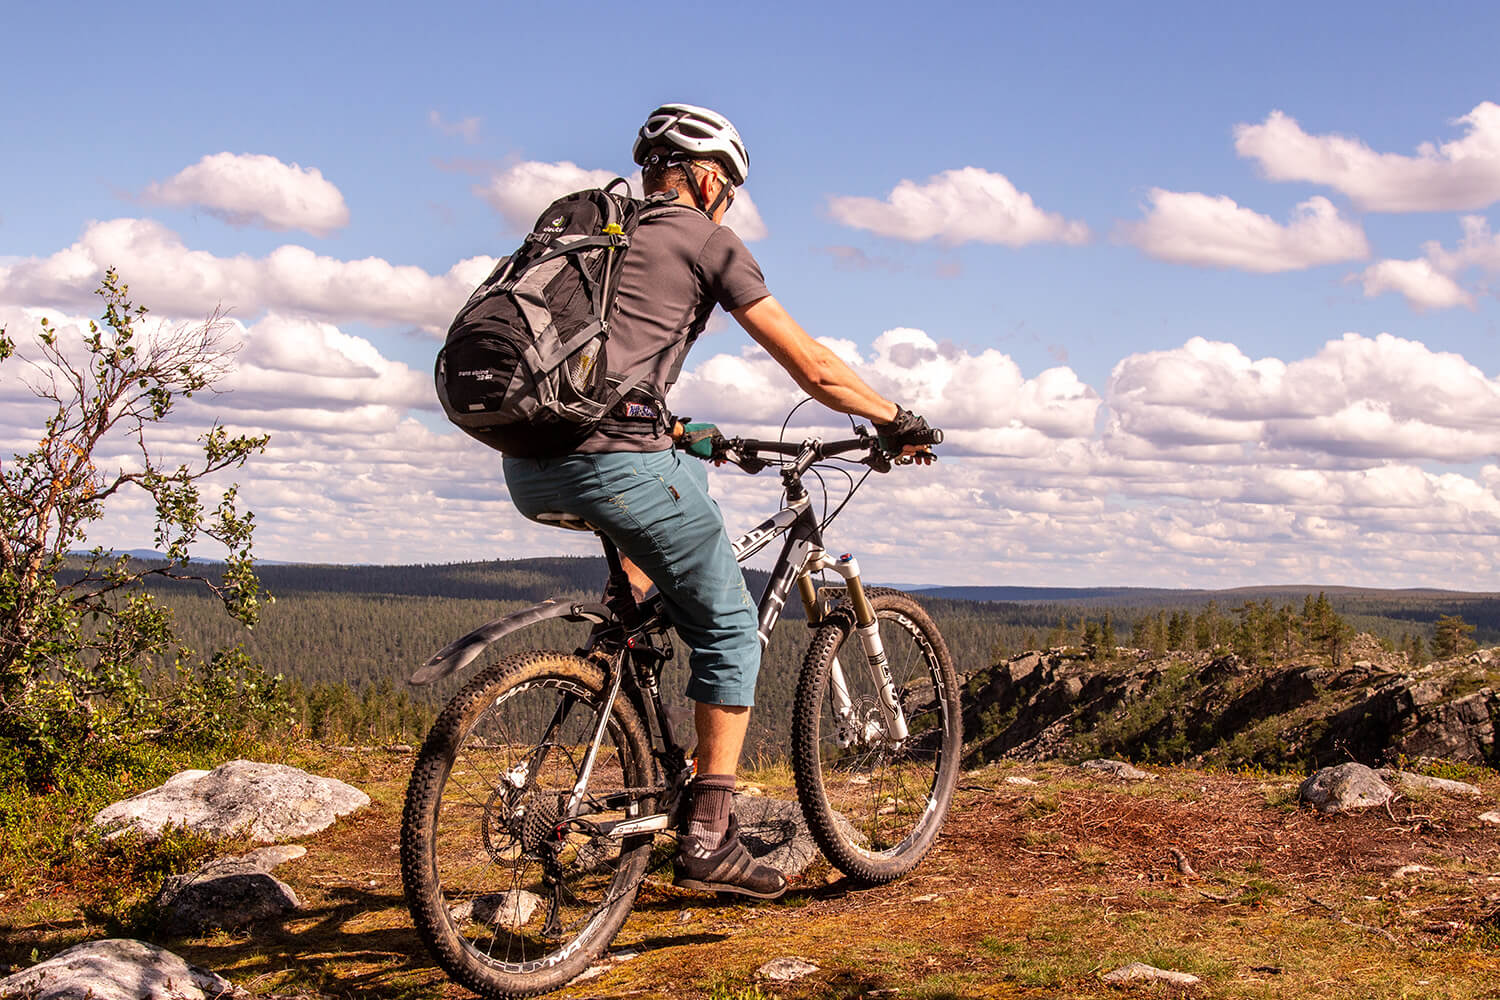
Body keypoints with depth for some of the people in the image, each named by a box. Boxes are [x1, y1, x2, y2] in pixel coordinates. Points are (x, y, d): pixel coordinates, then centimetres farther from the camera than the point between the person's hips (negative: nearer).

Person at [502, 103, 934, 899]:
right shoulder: (707, 241, 7)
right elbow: (813, 369, 6)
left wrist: (679, 434, 49)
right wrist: (894, 418, 21)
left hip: (527, 472, 7)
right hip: (613, 456, -7)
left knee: (684, 474, 36)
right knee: (730, 628, 9)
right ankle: (708, 837, 6)